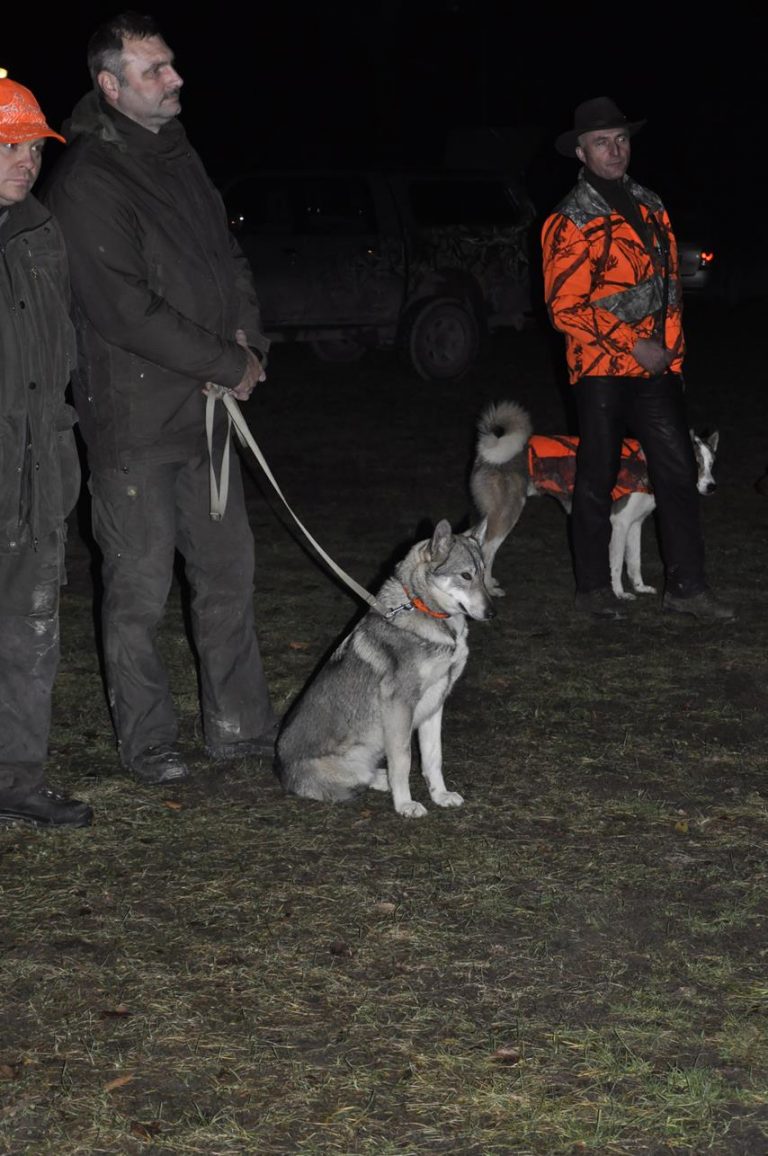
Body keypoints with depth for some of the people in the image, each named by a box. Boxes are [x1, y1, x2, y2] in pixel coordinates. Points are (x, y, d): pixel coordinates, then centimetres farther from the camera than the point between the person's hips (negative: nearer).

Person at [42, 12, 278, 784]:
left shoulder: (177, 154, 11)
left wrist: (247, 337, 0)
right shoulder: (87, 183, -17)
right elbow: (126, 310, -21)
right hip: (135, 423, -8)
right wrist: (228, 364, -14)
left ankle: (239, 726, 25)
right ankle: (145, 743, 15)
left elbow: (226, 256, 19)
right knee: (139, 590, 2)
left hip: (205, 411, 8)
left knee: (228, 572, 14)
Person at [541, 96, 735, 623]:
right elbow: (566, 307, -14)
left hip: (657, 366, 6)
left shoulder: (650, 206, 12)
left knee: (679, 470, 2)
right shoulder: (571, 222, -9)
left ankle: (686, 586, 8)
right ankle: (593, 586, 17)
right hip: (602, 368, -6)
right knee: (598, 479, 4)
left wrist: (672, 347, 14)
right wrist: (633, 344, -16)